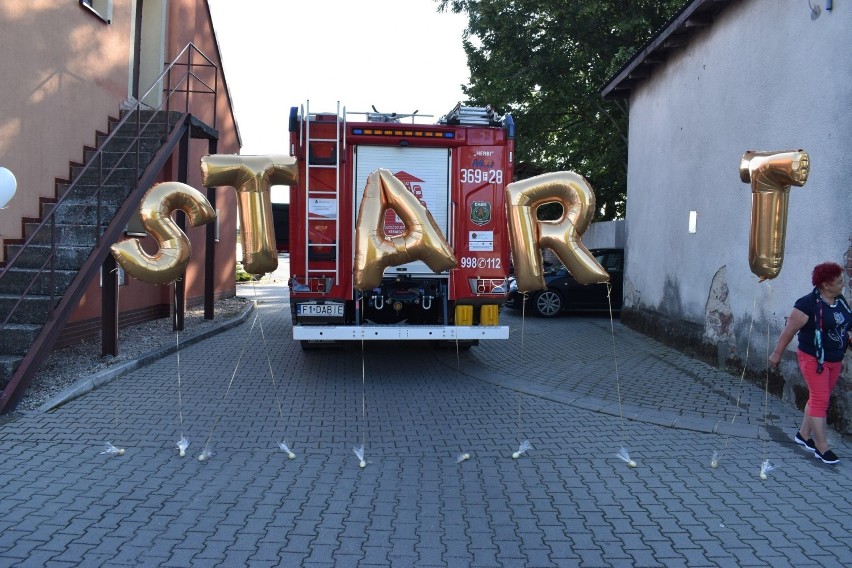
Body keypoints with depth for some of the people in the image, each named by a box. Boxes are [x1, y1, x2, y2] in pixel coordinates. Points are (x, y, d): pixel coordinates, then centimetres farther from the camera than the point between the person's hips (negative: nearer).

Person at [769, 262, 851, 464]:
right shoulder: (808, 304, -18)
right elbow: (789, 330, -13)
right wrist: (777, 354, -9)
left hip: (834, 360, 7)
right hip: (813, 359, -7)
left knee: (818, 398, 15)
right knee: (820, 400, -7)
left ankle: (804, 434, 29)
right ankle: (821, 448, -2)